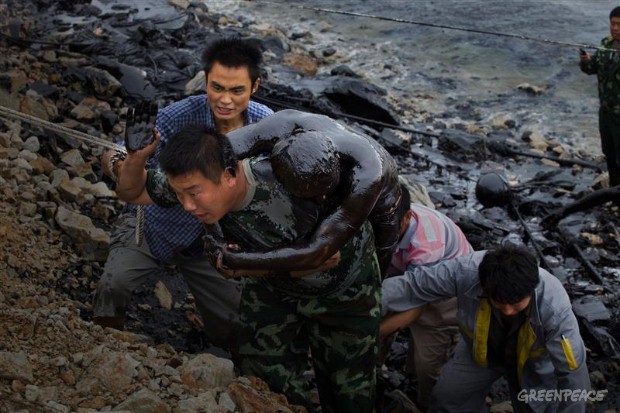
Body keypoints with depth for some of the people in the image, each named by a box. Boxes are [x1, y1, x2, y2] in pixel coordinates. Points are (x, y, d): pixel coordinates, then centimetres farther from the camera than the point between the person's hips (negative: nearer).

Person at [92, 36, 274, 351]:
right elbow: (112, 157, -27)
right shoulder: (178, 118, -28)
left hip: (212, 238, 3)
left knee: (232, 334, 6)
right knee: (113, 286, -29)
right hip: (152, 223, -3)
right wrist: (119, 165, -51)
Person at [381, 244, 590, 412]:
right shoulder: (466, 271, -39)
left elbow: (572, 369, -30)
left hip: (534, 358, -1)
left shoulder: (554, 305, -41)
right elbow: (412, 284, -26)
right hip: (481, 350, 2)